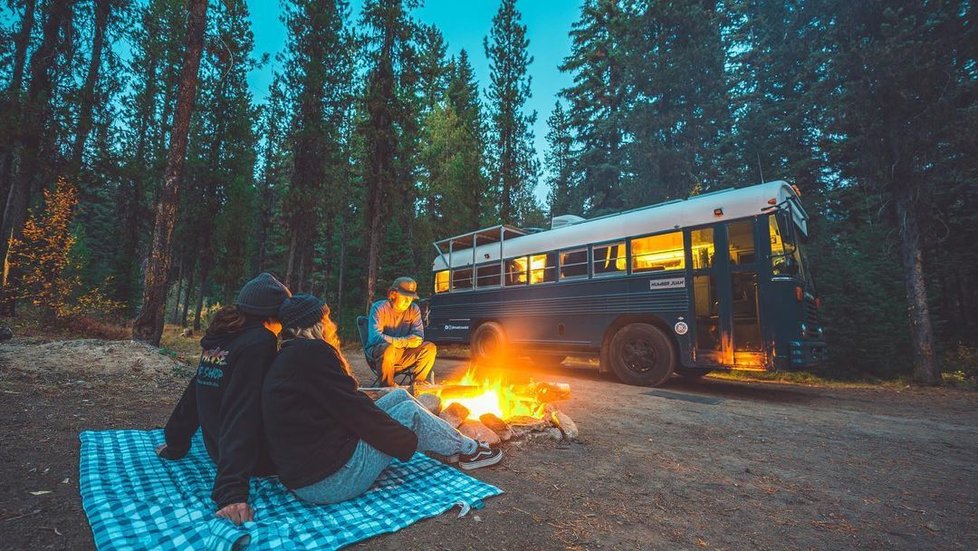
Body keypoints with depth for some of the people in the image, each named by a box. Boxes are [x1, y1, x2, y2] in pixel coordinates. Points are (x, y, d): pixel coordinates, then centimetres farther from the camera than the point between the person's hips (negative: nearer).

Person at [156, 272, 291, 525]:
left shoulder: (218, 339, 2)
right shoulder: (260, 342, -23)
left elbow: (195, 393, 12)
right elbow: (242, 416, -30)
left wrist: (175, 444, 25)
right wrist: (232, 490, -31)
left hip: (219, 451, 8)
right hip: (262, 461, -8)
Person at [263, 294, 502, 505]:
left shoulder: (289, 357, 12)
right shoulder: (312, 351, -19)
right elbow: (355, 410, -18)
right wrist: (410, 442, -8)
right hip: (331, 480, -9)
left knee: (399, 396, 12)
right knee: (409, 412, 0)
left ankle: (451, 440, 28)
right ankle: (468, 450, 20)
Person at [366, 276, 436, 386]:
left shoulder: (414, 309, 0)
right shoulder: (379, 308, -14)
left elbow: (418, 337, -7)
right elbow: (374, 337, -26)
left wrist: (398, 341, -25)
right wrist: (405, 341, -30)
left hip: (402, 354, 5)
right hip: (378, 352, -4)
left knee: (430, 347, -15)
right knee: (389, 348, -38)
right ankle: (387, 387, -17)